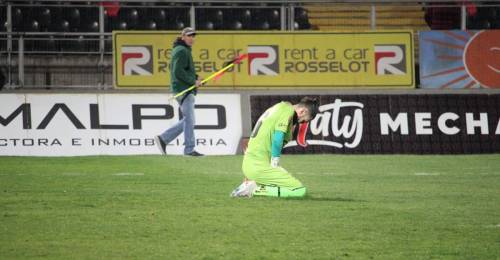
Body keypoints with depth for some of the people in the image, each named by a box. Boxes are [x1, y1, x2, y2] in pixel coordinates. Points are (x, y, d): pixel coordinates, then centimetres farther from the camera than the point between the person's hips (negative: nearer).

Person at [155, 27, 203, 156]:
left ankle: (163, 138, 13)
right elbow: (178, 72, -21)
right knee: (189, 119, -9)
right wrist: (193, 81, -16)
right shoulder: (181, 51, -12)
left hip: (187, 90, 11)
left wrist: (195, 78, 11)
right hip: (183, 90, -11)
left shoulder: (184, 50, 21)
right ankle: (189, 149, -6)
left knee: (188, 120, 13)